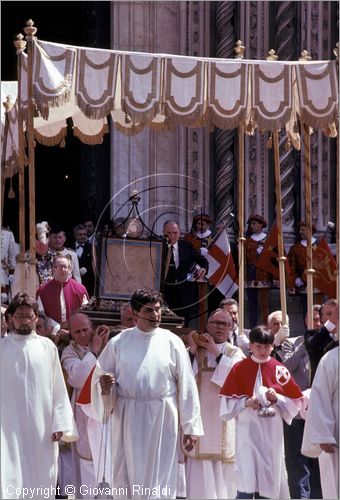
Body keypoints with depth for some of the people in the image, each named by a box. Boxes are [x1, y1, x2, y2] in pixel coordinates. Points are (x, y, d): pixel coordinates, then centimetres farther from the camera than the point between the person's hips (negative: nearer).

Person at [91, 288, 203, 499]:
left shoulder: (172, 342, 1)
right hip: (128, 418, 1)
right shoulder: (118, 343, 3)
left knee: (160, 482, -1)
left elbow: (186, 386, 2)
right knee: (127, 478, 5)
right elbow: (99, 377, 9)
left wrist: (190, 427, 0)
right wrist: (104, 385, -16)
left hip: (163, 420, -1)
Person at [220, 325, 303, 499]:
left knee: (268, 480, 5)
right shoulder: (239, 369, 1)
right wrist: (246, 402, -15)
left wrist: (277, 399, -11)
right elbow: (228, 402, 1)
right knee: (246, 483, -10)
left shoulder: (279, 370, 4)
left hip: (271, 432, 2)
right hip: (247, 431, -2)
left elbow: (295, 402, 7)